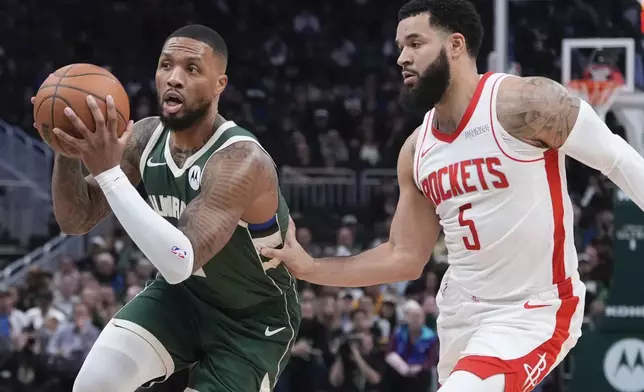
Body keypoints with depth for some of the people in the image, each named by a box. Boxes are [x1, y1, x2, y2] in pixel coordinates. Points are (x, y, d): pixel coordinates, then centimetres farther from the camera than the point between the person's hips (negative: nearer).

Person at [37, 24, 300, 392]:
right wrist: (68, 152, -26)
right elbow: (76, 221, -5)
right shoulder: (146, 137, -12)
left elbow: (180, 264, -45)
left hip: (255, 319, -5)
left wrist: (109, 171, -48)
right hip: (184, 294, 5)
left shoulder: (242, 161, -34)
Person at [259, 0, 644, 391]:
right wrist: (311, 269, 4)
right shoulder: (417, 150, 7)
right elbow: (406, 258, 11)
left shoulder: (523, 103, -14)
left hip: (533, 312, -8)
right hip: (461, 313, 8)